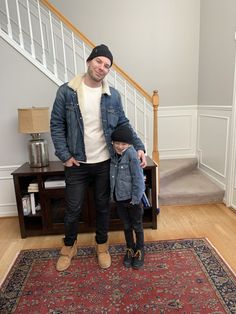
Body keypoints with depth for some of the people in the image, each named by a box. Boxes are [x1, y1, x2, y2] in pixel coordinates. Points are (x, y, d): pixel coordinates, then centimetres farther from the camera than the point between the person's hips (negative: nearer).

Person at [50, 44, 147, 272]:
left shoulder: (113, 95, 0)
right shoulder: (66, 91, -6)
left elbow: (124, 125, 6)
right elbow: (56, 125, -3)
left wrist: (139, 147, -6)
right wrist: (64, 156, -9)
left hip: (105, 163, 2)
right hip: (77, 164, -1)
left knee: (103, 206, 15)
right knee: (72, 208, 10)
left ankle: (102, 245, 37)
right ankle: (69, 246, 37)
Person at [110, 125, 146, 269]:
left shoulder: (132, 155, -20)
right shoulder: (114, 155, 0)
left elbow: (138, 178, -20)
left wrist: (136, 198, -18)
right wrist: (112, 195, 7)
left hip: (132, 198, -5)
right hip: (119, 198, 5)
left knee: (137, 226, 14)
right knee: (126, 226, 20)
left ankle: (140, 251, 34)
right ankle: (130, 249, 39)